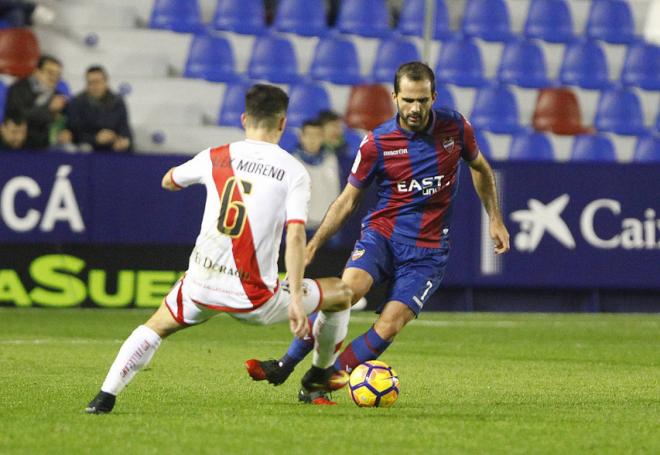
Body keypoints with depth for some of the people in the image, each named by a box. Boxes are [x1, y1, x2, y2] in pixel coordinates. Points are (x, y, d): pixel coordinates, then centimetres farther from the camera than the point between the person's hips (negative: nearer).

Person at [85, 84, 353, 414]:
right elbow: (295, 235, -15)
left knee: (155, 327, 28)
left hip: (201, 285, 2)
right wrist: (296, 299, -18)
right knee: (341, 294, 20)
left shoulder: (215, 158, 5)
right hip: (255, 299, -2)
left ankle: (106, 396, 11)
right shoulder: (293, 171, -3)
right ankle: (319, 378, 38)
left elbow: (168, 182, 26)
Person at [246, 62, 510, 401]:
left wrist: (495, 219, 16)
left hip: (428, 249, 1)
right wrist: (314, 243, -4)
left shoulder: (455, 128, -2)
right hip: (382, 233, -1)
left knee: (389, 326, -19)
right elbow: (348, 199, 5)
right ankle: (284, 366, -23)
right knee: (349, 286, -30)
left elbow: (480, 168, 19)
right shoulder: (377, 143, -5)